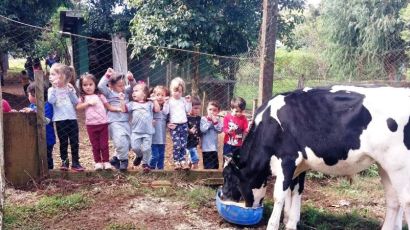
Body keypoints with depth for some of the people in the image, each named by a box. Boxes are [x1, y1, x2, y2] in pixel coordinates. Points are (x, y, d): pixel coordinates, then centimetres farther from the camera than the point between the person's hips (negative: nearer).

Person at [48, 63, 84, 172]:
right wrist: (54, 88, -17)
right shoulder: (52, 89, 3)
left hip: (72, 118, 1)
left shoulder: (69, 88, 5)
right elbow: (51, 101, -15)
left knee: (74, 142, 5)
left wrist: (71, 91, -11)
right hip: (60, 120, -1)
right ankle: (64, 162, 21)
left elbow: (76, 102, -2)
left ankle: (75, 162, 14)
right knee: (63, 142, 7)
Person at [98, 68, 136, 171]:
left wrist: (131, 79, -7)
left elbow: (134, 86, 12)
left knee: (128, 142, 6)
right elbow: (100, 86, -16)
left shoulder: (126, 91, 12)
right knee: (121, 141, -22)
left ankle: (116, 158, 25)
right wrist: (106, 76, -15)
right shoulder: (109, 93, -2)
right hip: (114, 122, -6)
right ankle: (124, 160, 0)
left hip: (125, 122, 6)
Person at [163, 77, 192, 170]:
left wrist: (189, 102, 1)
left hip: (184, 124, 4)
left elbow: (188, 110, 12)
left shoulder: (183, 100, 10)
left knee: (183, 145, 4)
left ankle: (183, 161, 13)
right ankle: (176, 162, 0)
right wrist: (166, 103, -17)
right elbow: (165, 112, -7)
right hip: (174, 125, -4)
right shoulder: (169, 101, -2)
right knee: (177, 145, -10)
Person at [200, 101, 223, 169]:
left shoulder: (218, 119, 3)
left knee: (215, 165, 14)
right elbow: (202, 130, -20)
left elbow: (220, 130, -8)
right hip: (206, 146, -4)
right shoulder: (203, 119, -7)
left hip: (214, 146, 4)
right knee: (208, 165, 4)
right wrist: (209, 120, -18)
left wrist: (215, 122, -16)